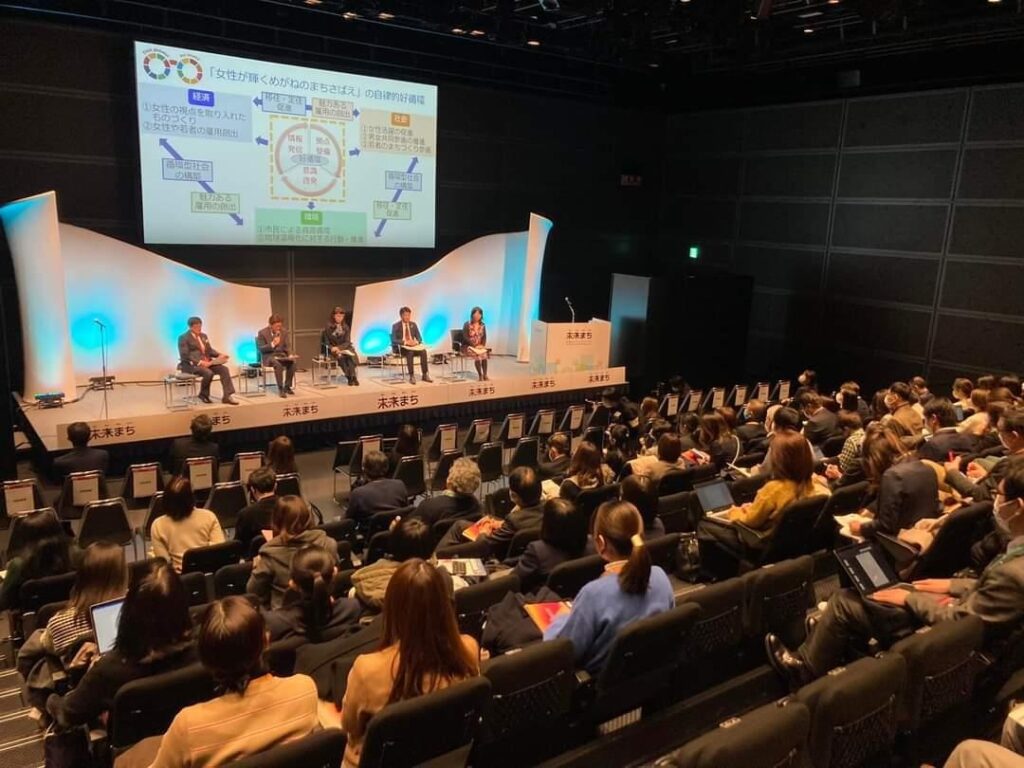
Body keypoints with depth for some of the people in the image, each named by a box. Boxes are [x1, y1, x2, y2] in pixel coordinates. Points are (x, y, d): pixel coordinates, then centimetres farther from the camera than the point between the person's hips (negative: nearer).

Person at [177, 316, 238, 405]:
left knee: (224, 369, -18)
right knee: (208, 373, -35)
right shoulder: (183, 338, -6)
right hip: (191, 364, -7)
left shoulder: (204, 336, 17)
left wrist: (220, 355, -3)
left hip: (206, 362, 7)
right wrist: (200, 362, -24)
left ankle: (227, 396, -22)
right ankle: (203, 394, -9)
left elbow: (209, 350, 19)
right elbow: (185, 356, -13)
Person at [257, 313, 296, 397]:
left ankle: (287, 387, -15)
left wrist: (289, 355, -9)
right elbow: (261, 349, -10)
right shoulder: (262, 333, -7)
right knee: (278, 364, -38)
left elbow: (286, 346, 12)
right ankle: (280, 389, -29)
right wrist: (272, 344, -24)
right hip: (268, 356, -4)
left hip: (281, 355, 5)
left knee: (292, 362, -27)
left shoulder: (283, 332, 6)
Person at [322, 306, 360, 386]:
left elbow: (347, 342, -2)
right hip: (332, 350, -3)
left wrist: (339, 347, -20)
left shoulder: (346, 327, 4)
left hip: (343, 348, 3)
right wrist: (333, 348, -24)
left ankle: (353, 376, -30)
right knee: (341, 356, -35)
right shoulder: (328, 327, -4)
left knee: (351, 355, -31)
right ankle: (350, 377, -29)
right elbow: (326, 343, -4)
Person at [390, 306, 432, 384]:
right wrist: (405, 342, -22)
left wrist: (416, 342, -14)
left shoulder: (413, 325, 11)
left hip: (413, 345, 4)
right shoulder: (396, 326, -1)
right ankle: (411, 376, -36)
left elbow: (419, 338, 11)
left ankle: (424, 375, -27)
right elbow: (394, 340, -9)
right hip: (402, 347, -4)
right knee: (410, 352, -38)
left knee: (423, 351, -29)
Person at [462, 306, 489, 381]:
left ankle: (485, 375, -25)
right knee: (477, 354, -33)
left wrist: (482, 345, -9)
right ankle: (480, 375, -25)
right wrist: (474, 345, -20)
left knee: (484, 353, -28)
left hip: (480, 346, 4)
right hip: (468, 346, -4)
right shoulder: (467, 324, -7)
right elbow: (465, 337, -13)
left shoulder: (482, 325, 8)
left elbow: (484, 337, 10)